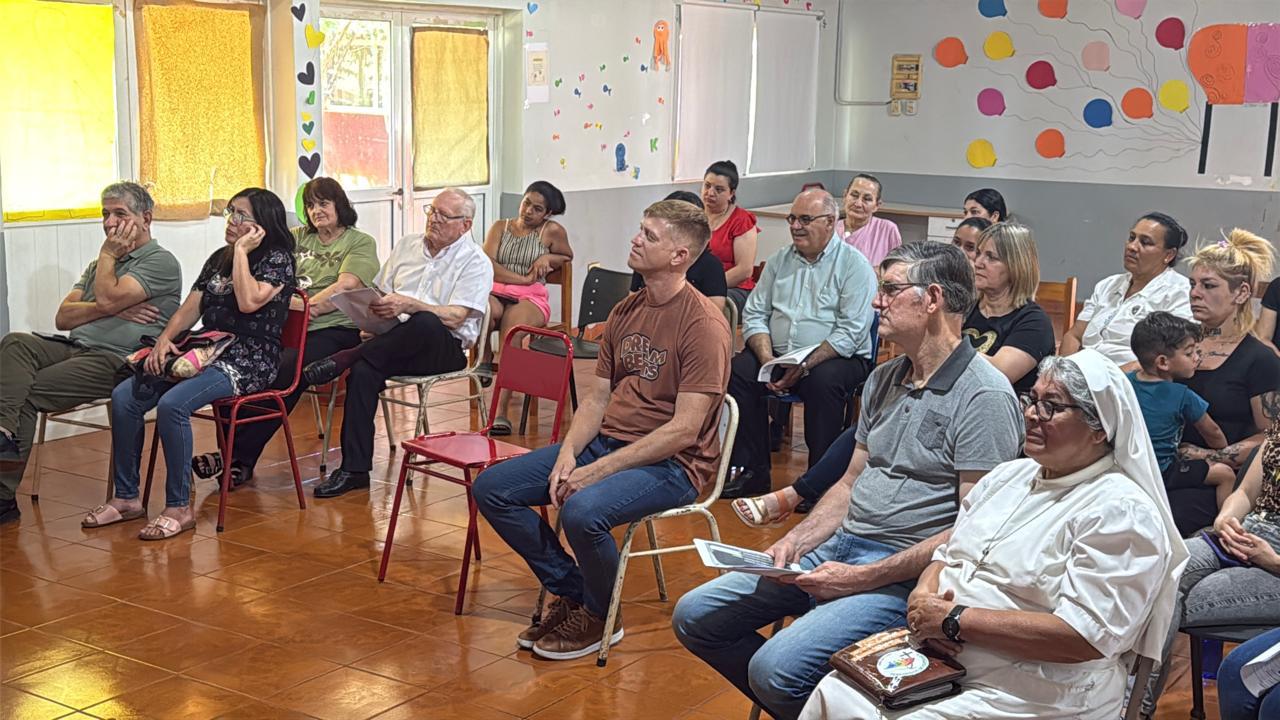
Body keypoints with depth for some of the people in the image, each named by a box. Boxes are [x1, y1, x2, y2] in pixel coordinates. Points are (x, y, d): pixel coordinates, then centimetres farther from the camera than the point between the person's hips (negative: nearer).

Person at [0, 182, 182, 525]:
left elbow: (107, 299, -14)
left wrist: (107, 254, 3)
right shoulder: (100, 265, 28)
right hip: (75, 349, 7)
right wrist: (113, 310, -3)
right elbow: (62, 317, 14)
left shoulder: (161, 262, 2)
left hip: (114, 360, -7)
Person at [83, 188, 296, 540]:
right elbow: (191, 307, 13)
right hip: (206, 352, 8)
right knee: (124, 396, -11)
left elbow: (249, 301, -21)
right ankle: (127, 498, -3)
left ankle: (179, 508, -21)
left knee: (172, 403, -31)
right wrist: (165, 338, -5)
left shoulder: (278, 260, -3)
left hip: (249, 361, -8)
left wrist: (242, 251, -13)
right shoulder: (219, 259, 20)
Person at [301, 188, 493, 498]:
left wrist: (408, 304, -25)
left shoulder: (476, 261, 3)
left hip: (445, 348, -4)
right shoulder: (406, 246, 21)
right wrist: (373, 308, -3)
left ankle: (342, 360, -24)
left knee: (425, 322, -39)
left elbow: (455, 317, -11)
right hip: (396, 343, 4)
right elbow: (379, 293, 21)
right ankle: (354, 469, -27)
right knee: (363, 371, -29)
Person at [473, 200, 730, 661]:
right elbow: (596, 396, 11)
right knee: (491, 488, -3)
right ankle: (571, 592, 9)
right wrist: (567, 454, -9)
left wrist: (596, 471, -22)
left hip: (672, 464, -8)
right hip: (605, 441, 8)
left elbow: (684, 430, -20)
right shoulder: (626, 311, 11)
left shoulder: (703, 324, -15)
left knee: (583, 511, -35)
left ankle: (600, 615, -4)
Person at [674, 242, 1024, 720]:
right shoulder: (884, 380, 13)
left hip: (905, 571, -8)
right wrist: (796, 542, 1)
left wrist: (864, 578, -19)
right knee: (694, 618, 3)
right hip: (840, 544, 9)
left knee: (775, 668, -27)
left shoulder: (984, 396, -14)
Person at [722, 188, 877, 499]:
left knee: (824, 381, -36)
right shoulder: (779, 260, 12)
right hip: (777, 355, 5)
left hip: (837, 357, -5)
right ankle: (751, 471, -13)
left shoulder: (854, 264, -4)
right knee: (738, 370, -21)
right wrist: (767, 359, -10)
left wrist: (805, 365, -22)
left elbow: (851, 333, -14)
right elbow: (754, 315, 9)